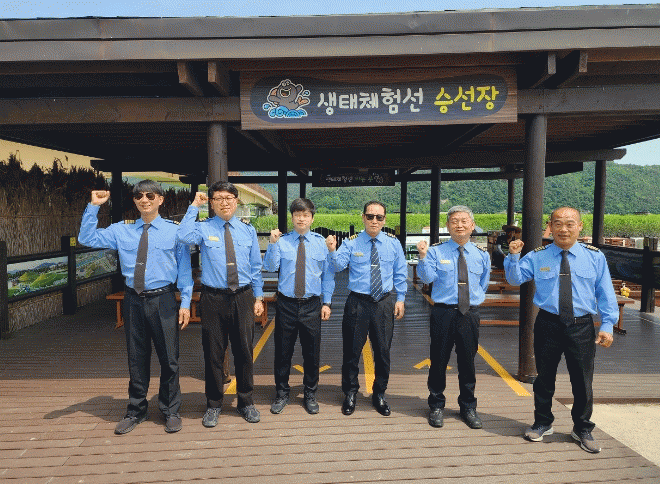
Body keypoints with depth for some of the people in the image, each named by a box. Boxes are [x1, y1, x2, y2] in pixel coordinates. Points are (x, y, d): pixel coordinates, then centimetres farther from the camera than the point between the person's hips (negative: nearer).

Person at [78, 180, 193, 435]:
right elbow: (87, 238, 8)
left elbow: (184, 269, 1)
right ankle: (136, 411, 32)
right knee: (136, 359, 14)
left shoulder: (174, 231, 0)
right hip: (134, 301, 3)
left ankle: (170, 412, 25)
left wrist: (185, 303, -3)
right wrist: (94, 206, 1)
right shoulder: (121, 231, 8)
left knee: (169, 358, 6)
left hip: (163, 301, -2)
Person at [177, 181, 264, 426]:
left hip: (243, 298, 2)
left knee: (244, 351, 11)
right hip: (213, 299, -2)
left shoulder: (248, 231, 7)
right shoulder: (204, 228, 0)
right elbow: (183, 236, -24)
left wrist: (258, 297, 8)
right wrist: (194, 206, -15)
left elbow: (255, 267, 11)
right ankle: (213, 405, 27)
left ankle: (246, 402, 29)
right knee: (213, 353, 8)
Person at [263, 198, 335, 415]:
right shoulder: (282, 241, 1)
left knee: (312, 352, 10)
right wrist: (273, 244, -21)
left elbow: (328, 275, 5)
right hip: (286, 304, 0)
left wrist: (326, 302, 1)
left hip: (312, 305, 1)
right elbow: (270, 267, -10)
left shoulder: (321, 242, 3)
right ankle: (282, 393, 29)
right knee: (283, 350, 9)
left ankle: (310, 394, 30)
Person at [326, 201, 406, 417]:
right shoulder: (351, 243, -3)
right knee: (352, 350, 8)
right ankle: (350, 394, 29)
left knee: (383, 351, 11)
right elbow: (337, 266, -15)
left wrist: (400, 298, 5)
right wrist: (333, 251, -34)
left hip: (385, 303, 2)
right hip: (357, 302, -1)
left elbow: (400, 274, 10)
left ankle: (379, 394, 32)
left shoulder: (393, 243, 3)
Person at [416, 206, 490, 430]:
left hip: (470, 314, 2)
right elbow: (427, 278, -15)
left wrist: (474, 300, 10)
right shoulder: (436, 252, -2)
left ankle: (468, 407, 31)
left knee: (467, 361, 12)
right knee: (439, 360, 6)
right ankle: (436, 406, 26)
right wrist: (423, 257, -27)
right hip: (443, 313, -2)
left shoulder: (482, 255, 8)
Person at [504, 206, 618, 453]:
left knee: (583, 382, 10)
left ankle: (582, 430, 32)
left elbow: (606, 293, 3)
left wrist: (607, 325, -4)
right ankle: (542, 423, 33)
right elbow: (515, 279, -1)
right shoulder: (537, 257, 2)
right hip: (548, 325, 0)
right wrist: (513, 256, -18)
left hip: (582, 327, 0)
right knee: (544, 379, 12)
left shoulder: (595, 257, 2)